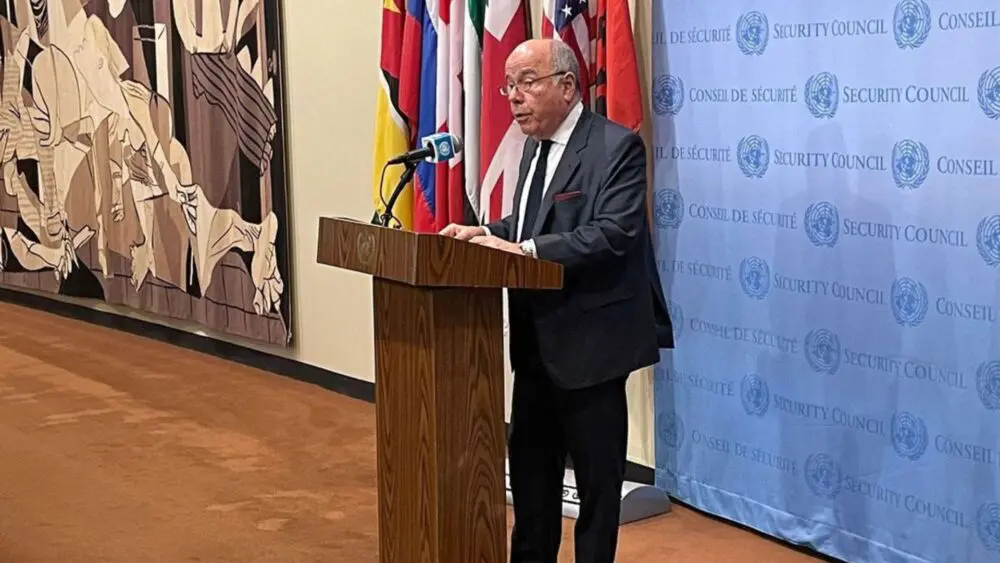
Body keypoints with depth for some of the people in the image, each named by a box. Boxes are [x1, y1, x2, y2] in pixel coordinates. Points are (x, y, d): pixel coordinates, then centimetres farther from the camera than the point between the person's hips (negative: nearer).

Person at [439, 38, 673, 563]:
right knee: (529, 458, 18)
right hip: (536, 337, 9)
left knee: (596, 473, 4)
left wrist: (523, 250, -30)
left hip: (589, 337, -9)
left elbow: (612, 234, -26)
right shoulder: (535, 145, 11)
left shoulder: (616, 146, -15)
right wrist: (487, 233, 1)